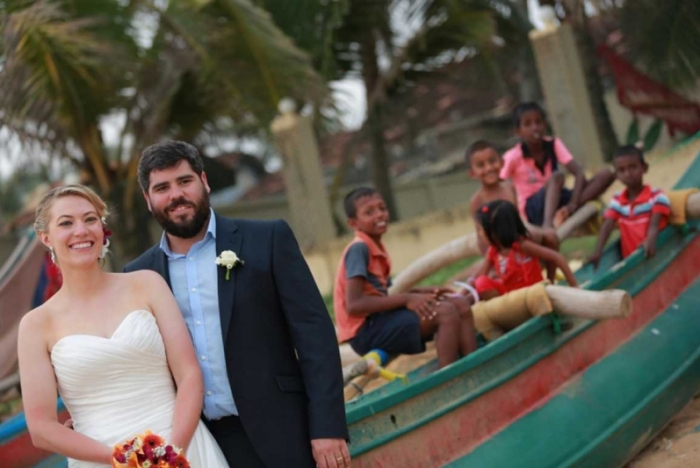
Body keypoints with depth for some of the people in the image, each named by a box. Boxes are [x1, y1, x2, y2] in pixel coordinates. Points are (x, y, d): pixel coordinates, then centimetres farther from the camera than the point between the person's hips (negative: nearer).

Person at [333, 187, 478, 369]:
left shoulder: (377, 249, 15)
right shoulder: (359, 249, -13)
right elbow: (354, 305, -22)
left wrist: (417, 293, -1)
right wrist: (407, 299, -20)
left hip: (381, 322, 9)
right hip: (367, 332, -9)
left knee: (461, 304, 3)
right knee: (446, 312, -21)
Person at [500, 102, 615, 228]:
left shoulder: (554, 145, -5)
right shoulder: (513, 156, -12)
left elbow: (579, 173, -13)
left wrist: (573, 204, -27)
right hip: (533, 208, -5)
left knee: (606, 174, -13)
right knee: (557, 176, -33)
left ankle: (563, 214, -32)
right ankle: (548, 224, -52)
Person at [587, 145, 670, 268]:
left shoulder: (657, 196, -4)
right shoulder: (617, 200, 9)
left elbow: (654, 223, -19)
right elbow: (607, 225, -3)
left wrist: (650, 241, -41)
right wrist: (598, 251, -20)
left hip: (654, 256, -3)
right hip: (629, 260, 3)